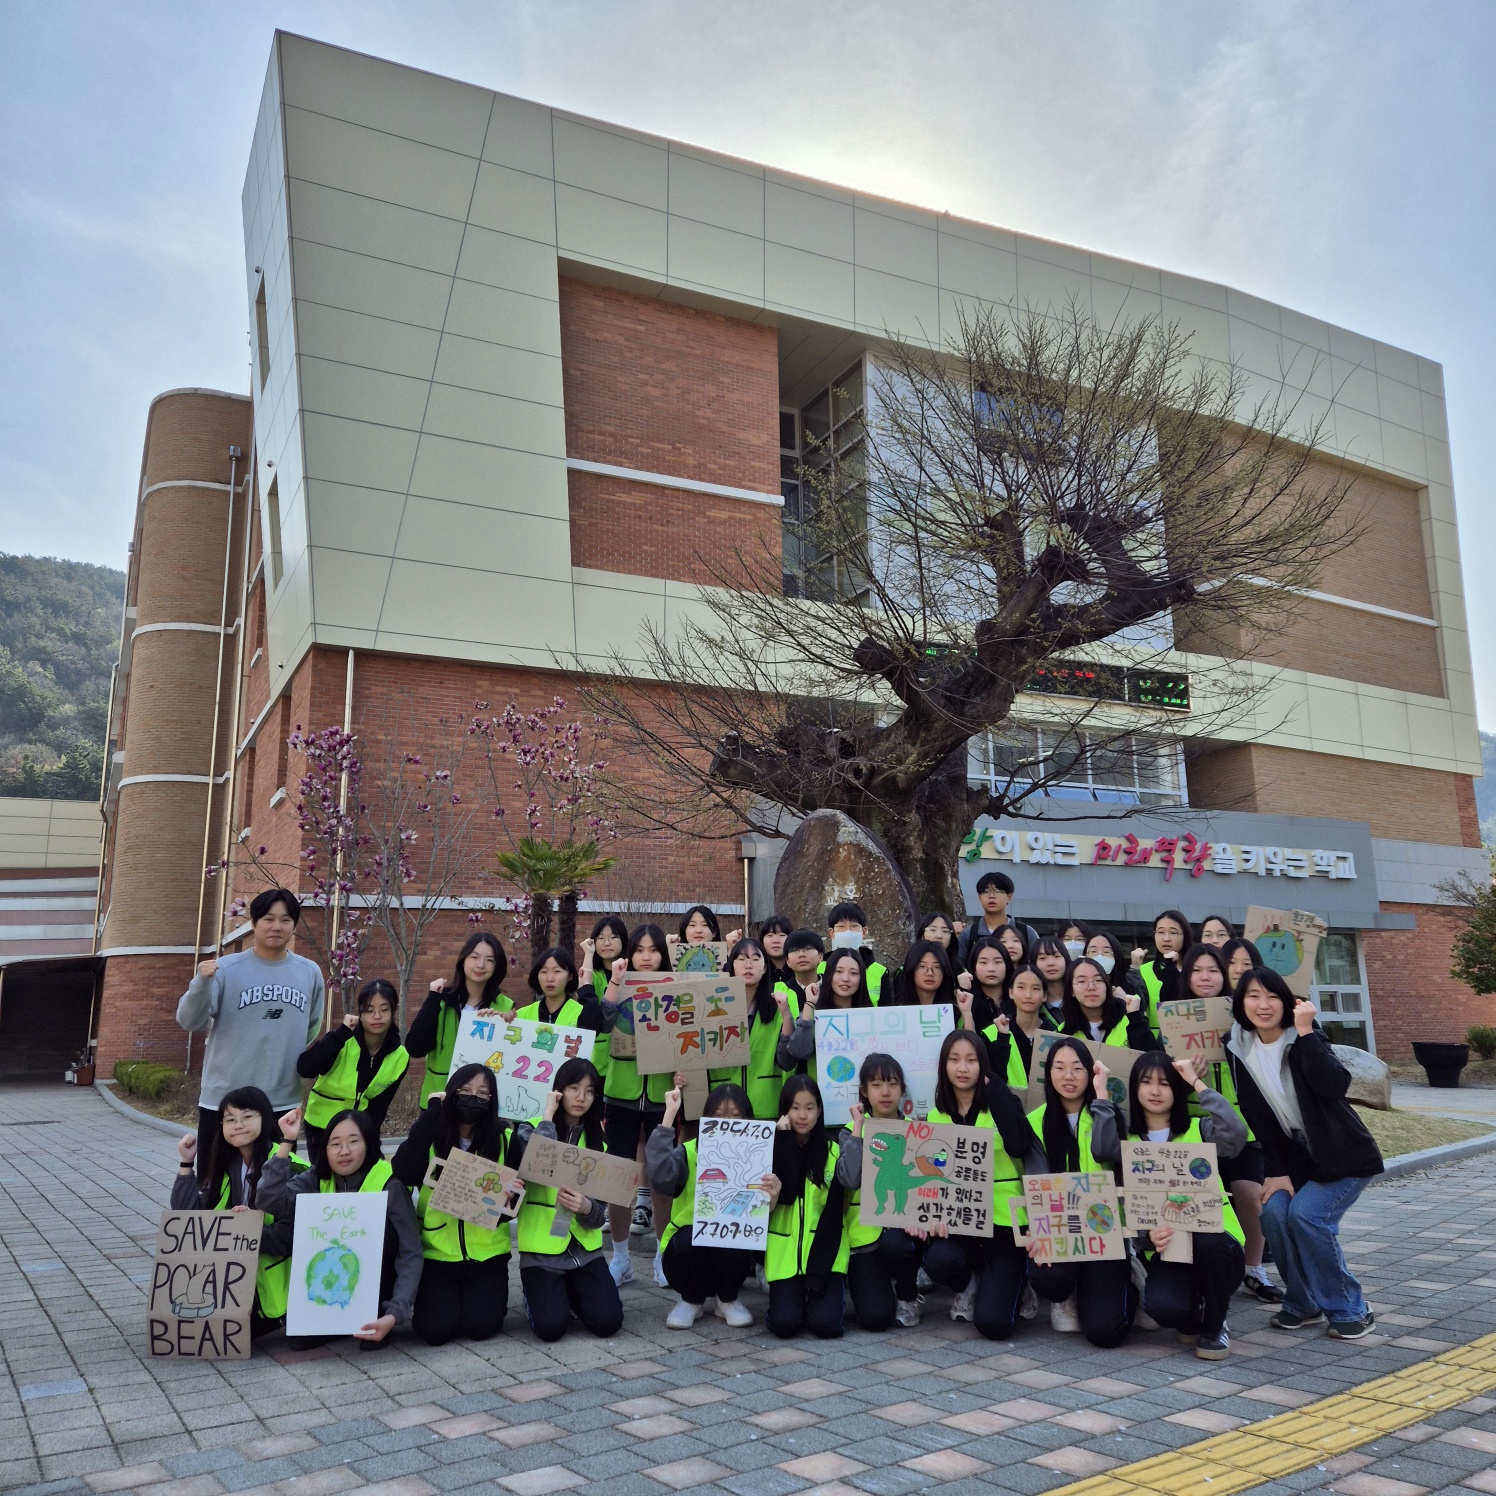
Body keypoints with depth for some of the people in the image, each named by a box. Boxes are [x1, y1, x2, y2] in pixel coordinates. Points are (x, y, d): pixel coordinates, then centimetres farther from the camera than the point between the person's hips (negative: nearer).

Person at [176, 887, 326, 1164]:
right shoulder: (226, 968, -6)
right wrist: (202, 983, -25)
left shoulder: (310, 973, 3)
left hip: (283, 1103, 3)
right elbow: (190, 1022, -10)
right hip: (224, 1100, -3)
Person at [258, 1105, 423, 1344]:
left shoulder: (390, 1185, -17)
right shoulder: (317, 1179, -5)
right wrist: (287, 1141, -25)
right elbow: (270, 1201, -22)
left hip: (378, 1288, -3)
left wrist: (394, 1314, -33)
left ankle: (377, 1312, -11)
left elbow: (411, 1255, -20)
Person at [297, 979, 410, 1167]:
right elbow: (304, 1069, -33)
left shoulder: (399, 1057, -9)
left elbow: (379, 1106, -3)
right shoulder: (343, 1041, -18)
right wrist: (341, 1033, -35)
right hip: (321, 1127, -2)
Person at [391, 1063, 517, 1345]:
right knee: (436, 1329, -16)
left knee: (481, 1325, -17)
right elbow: (402, 1174, -22)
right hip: (437, 1254, 0)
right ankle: (430, 1299, 18)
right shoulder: (431, 1135, -4)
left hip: (487, 1256, 0)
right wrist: (431, 1113, -19)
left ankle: (489, 1296, 17)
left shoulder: (503, 1138, -2)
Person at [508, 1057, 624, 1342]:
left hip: (585, 1250, 3)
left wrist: (586, 1207, -21)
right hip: (541, 1251, -3)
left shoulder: (596, 1141, 8)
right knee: (550, 1326, -20)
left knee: (608, 1322, -14)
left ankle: (571, 1292, 18)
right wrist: (548, 1115, -16)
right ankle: (536, 1293, 14)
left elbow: (599, 1210, 3)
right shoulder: (530, 1130, -3)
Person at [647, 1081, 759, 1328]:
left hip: (733, 1243, 1)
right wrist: (669, 1116, -34)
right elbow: (659, 1177, -33)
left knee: (732, 1249, -31)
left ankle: (727, 1300, 3)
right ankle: (692, 1301, 0)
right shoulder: (689, 1152, -12)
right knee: (689, 1239, -32)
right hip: (688, 1246, -1)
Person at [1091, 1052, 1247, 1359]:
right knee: (1162, 1307, -29)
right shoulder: (1127, 1139, 7)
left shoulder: (1199, 1130, 3)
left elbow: (1235, 1135, -17)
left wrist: (1198, 1084, -13)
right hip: (1164, 1248, 0)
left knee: (1208, 1242, -36)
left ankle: (1215, 1326, -5)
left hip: (1213, 1240, 0)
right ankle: (1192, 1318, 12)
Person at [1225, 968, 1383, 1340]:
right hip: (1297, 1156, 4)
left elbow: (1334, 1087, -34)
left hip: (1344, 1154, -4)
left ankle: (1350, 1310, -1)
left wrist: (1305, 1032, -33)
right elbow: (1257, 1117, -1)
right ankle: (1303, 1304, 6)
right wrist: (1277, 1172, -5)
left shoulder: (1305, 1038, -16)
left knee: (1306, 1215, -21)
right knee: (1274, 1212, -16)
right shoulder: (1239, 1050, -5)